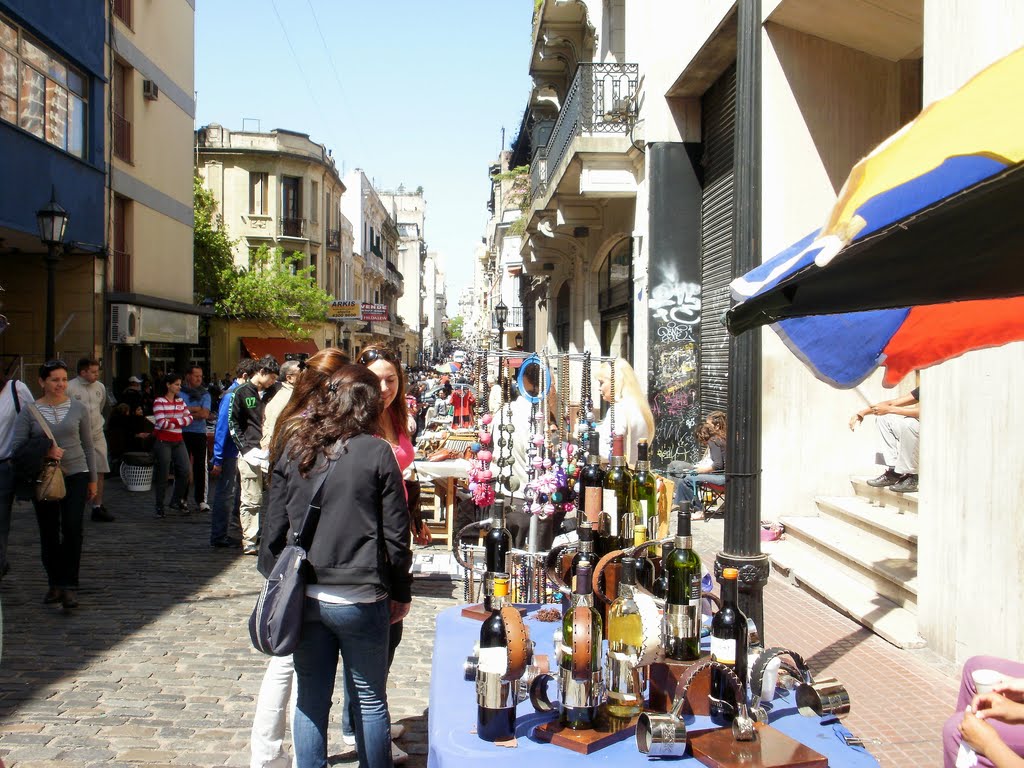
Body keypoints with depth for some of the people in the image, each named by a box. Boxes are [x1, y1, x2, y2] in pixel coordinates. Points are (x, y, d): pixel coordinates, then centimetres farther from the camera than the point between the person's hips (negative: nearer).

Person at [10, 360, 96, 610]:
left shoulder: (78, 409, 3)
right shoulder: (29, 411, 0)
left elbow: (88, 446, 9)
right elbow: (16, 447, -4)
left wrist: (92, 479, 10)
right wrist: (44, 452, -19)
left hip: (75, 475, -1)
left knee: (72, 528, -14)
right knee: (48, 533, 7)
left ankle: (69, 585, -9)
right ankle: (54, 584, 22)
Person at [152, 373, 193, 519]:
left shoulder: (180, 401, 12)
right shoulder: (159, 402, -7)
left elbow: (189, 418, 3)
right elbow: (161, 423, -17)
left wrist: (173, 421, -11)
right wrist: (180, 421, -4)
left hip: (178, 440, 6)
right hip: (163, 441, -6)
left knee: (184, 471, -1)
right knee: (162, 474, 0)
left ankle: (176, 501, 17)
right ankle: (159, 506, 11)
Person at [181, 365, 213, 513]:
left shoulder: (205, 394, 8)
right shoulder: (180, 393, 4)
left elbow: (205, 414, -5)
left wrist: (188, 410, -6)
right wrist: (197, 409, -7)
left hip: (200, 433, 1)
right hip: (183, 433, -1)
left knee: (200, 467, 0)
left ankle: (201, 499, 5)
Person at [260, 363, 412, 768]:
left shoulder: (293, 449, 1)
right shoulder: (377, 452, -8)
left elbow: (274, 526, 4)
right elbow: (396, 533, -6)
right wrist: (401, 592, 6)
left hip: (304, 596, 3)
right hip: (360, 597, -3)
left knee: (310, 700, 14)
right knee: (369, 700, 11)